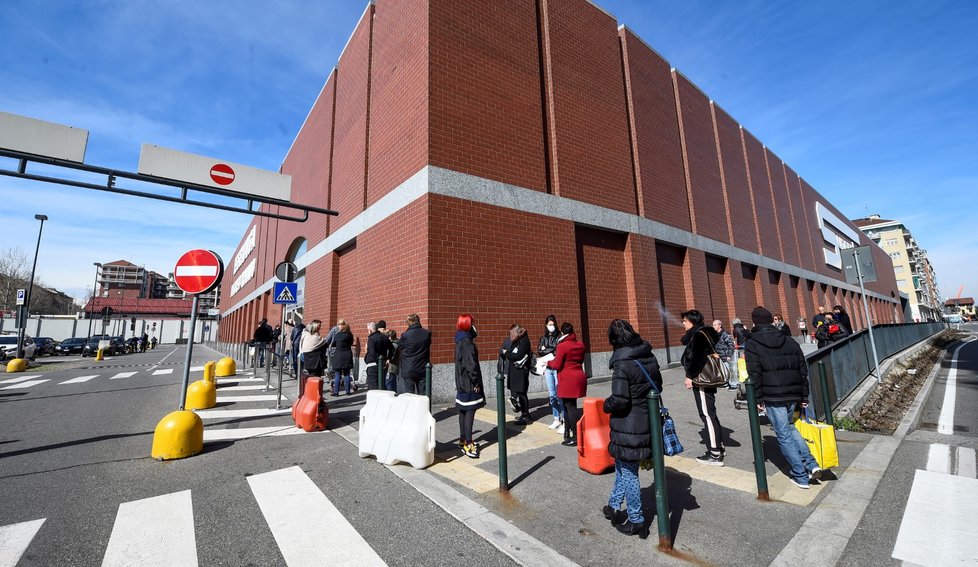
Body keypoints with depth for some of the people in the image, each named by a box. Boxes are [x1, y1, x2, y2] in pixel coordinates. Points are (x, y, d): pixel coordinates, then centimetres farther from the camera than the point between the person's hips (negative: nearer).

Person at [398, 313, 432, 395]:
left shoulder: (405, 335, -14)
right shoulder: (427, 333, -7)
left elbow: (399, 347, 2)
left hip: (408, 370, -2)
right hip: (423, 370, 2)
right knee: (423, 395, 10)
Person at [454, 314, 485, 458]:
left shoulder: (461, 340, 12)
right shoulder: (466, 342, -19)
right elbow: (471, 364, -23)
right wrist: (476, 382, -16)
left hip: (462, 382, 10)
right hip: (469, 383, -10)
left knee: (463, 410, 16)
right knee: (470, 411, -7)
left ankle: (463, 439, 26)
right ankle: (468, 444, -3)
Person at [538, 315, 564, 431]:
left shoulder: (559, 337, -2)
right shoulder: (543, 338, 12)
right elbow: (539, 352, 3)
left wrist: (546, 350, -6)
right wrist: (552, 350, -10)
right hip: (548, 368, 5)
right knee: (552, 395, 10)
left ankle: (564, 421, -1)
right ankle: (556, 420, 21)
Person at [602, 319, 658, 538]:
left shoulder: (622, 364, -23)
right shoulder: (649, 357, 1)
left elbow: (619, 400, -25)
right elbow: (658, 386, 13)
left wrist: (606, 405, -5)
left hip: (628, 427, -8)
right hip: (647, 422, 8)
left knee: (628, 472, 11)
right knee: (623, 466, 23)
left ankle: (637, 522, 25)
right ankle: (614, 506, 36)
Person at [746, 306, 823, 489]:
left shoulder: (753, 345, -7)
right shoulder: (790, 342, 11)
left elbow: (755, 375, -12)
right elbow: (803, 371, 13)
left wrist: (758, 399, -5)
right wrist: (804, 397, 17)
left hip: (772, 397, -6)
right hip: (793, 394, 6)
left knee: (784, 435, 4)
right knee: (789, 427, 25)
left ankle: (801, 476, 10)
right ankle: (811, 464, 17)